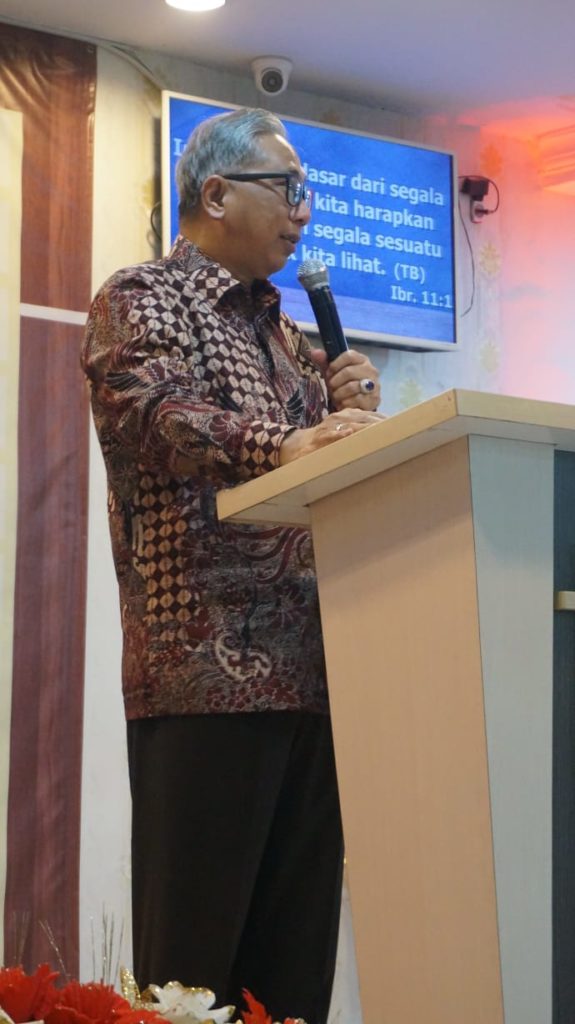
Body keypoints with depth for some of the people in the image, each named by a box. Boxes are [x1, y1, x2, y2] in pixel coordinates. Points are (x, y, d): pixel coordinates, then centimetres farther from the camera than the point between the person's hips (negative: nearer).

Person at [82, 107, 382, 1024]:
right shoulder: (143, 296, 2)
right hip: (205, 668, -7)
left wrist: (345, 411, 7)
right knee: (194, 950, -6)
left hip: (309, 669, 8)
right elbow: (149, 408, -19)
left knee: (297, 946, 7)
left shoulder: (284, 333, 25)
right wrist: (280, 445, -34)